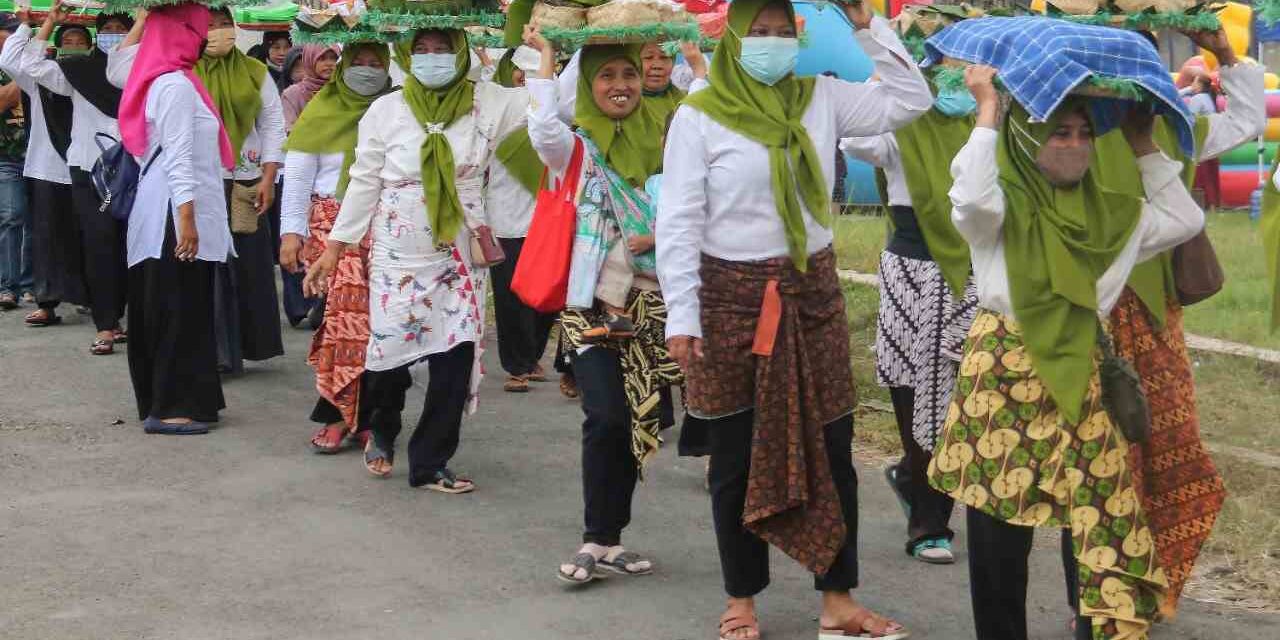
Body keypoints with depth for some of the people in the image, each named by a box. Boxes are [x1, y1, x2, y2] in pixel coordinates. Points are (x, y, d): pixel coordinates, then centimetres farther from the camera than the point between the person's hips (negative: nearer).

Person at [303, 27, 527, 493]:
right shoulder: (386, 110, -3)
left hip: (460, 256, 1)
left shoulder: (486, 103, -2)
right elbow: (364, 185, 2)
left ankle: (430, 462, 13)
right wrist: (333, 249, 0)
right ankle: (382, 433, 34)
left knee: (457, 356, -3)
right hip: (397, 254, -1)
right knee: (388, 350, 1)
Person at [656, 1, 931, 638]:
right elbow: (678, 222, -8)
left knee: (831, 449, 6)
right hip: (732, 296, -3)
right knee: (736, 456, 7)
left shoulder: (820, 98, 4)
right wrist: (682, 316, -12)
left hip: (812, 291, 4)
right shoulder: (700, 116, -7)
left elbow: (909, 100, 5)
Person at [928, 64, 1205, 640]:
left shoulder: (1107, 214, 13)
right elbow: (971, 200, -27)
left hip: (1079, 377, 4)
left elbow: (1184, 220, 15)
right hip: (1004, 374, -4)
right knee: (999, 519, 2)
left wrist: (1143, 146, 14)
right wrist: (988, 110, -18)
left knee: (1100, 516, 0)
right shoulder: (1004, 204, -4)